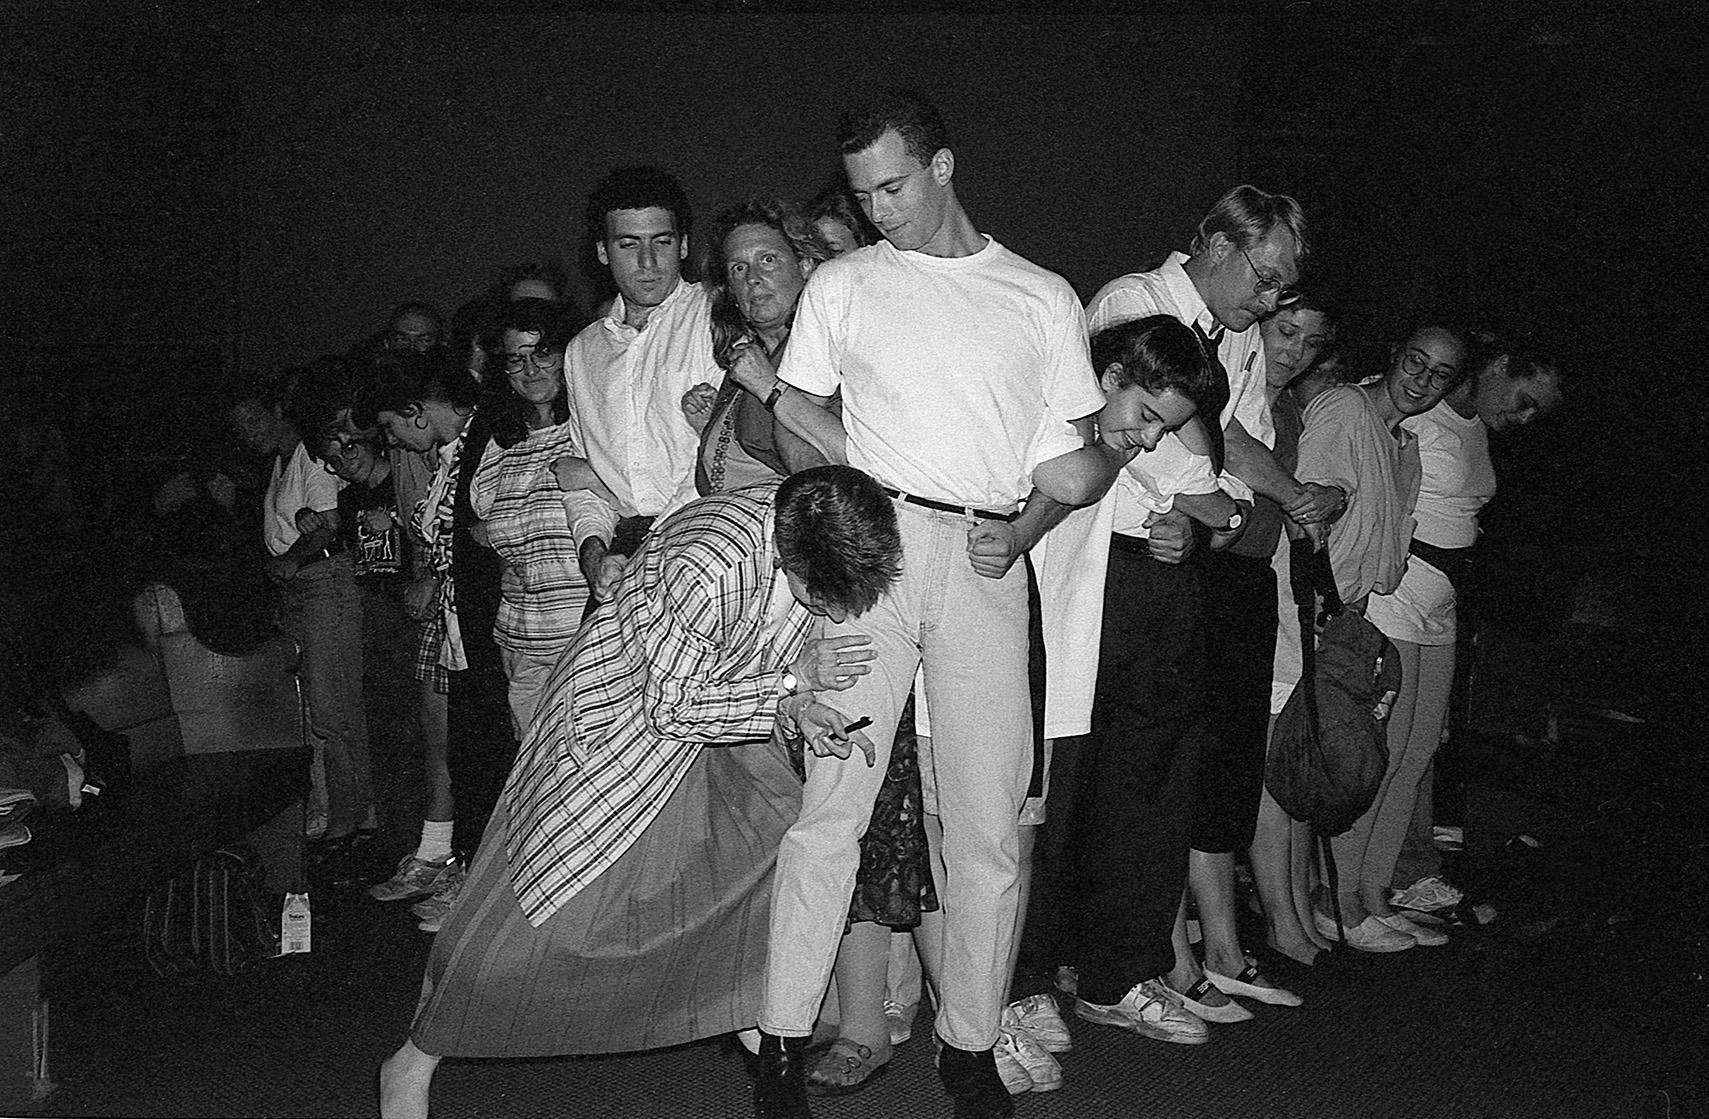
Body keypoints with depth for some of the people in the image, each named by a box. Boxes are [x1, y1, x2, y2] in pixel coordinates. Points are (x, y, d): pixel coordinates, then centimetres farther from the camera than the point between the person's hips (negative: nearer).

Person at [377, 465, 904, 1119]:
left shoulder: (827, 543, -15)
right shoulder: (707, 565, -39)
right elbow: (670, 708, -27)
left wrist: (796, 708, -15)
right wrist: (793, 682, -28)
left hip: (712, 715, 7)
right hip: (621, 715, -7)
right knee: (535, 906, -5)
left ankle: (752, 1018, 19)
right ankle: (414, 1061, 13)